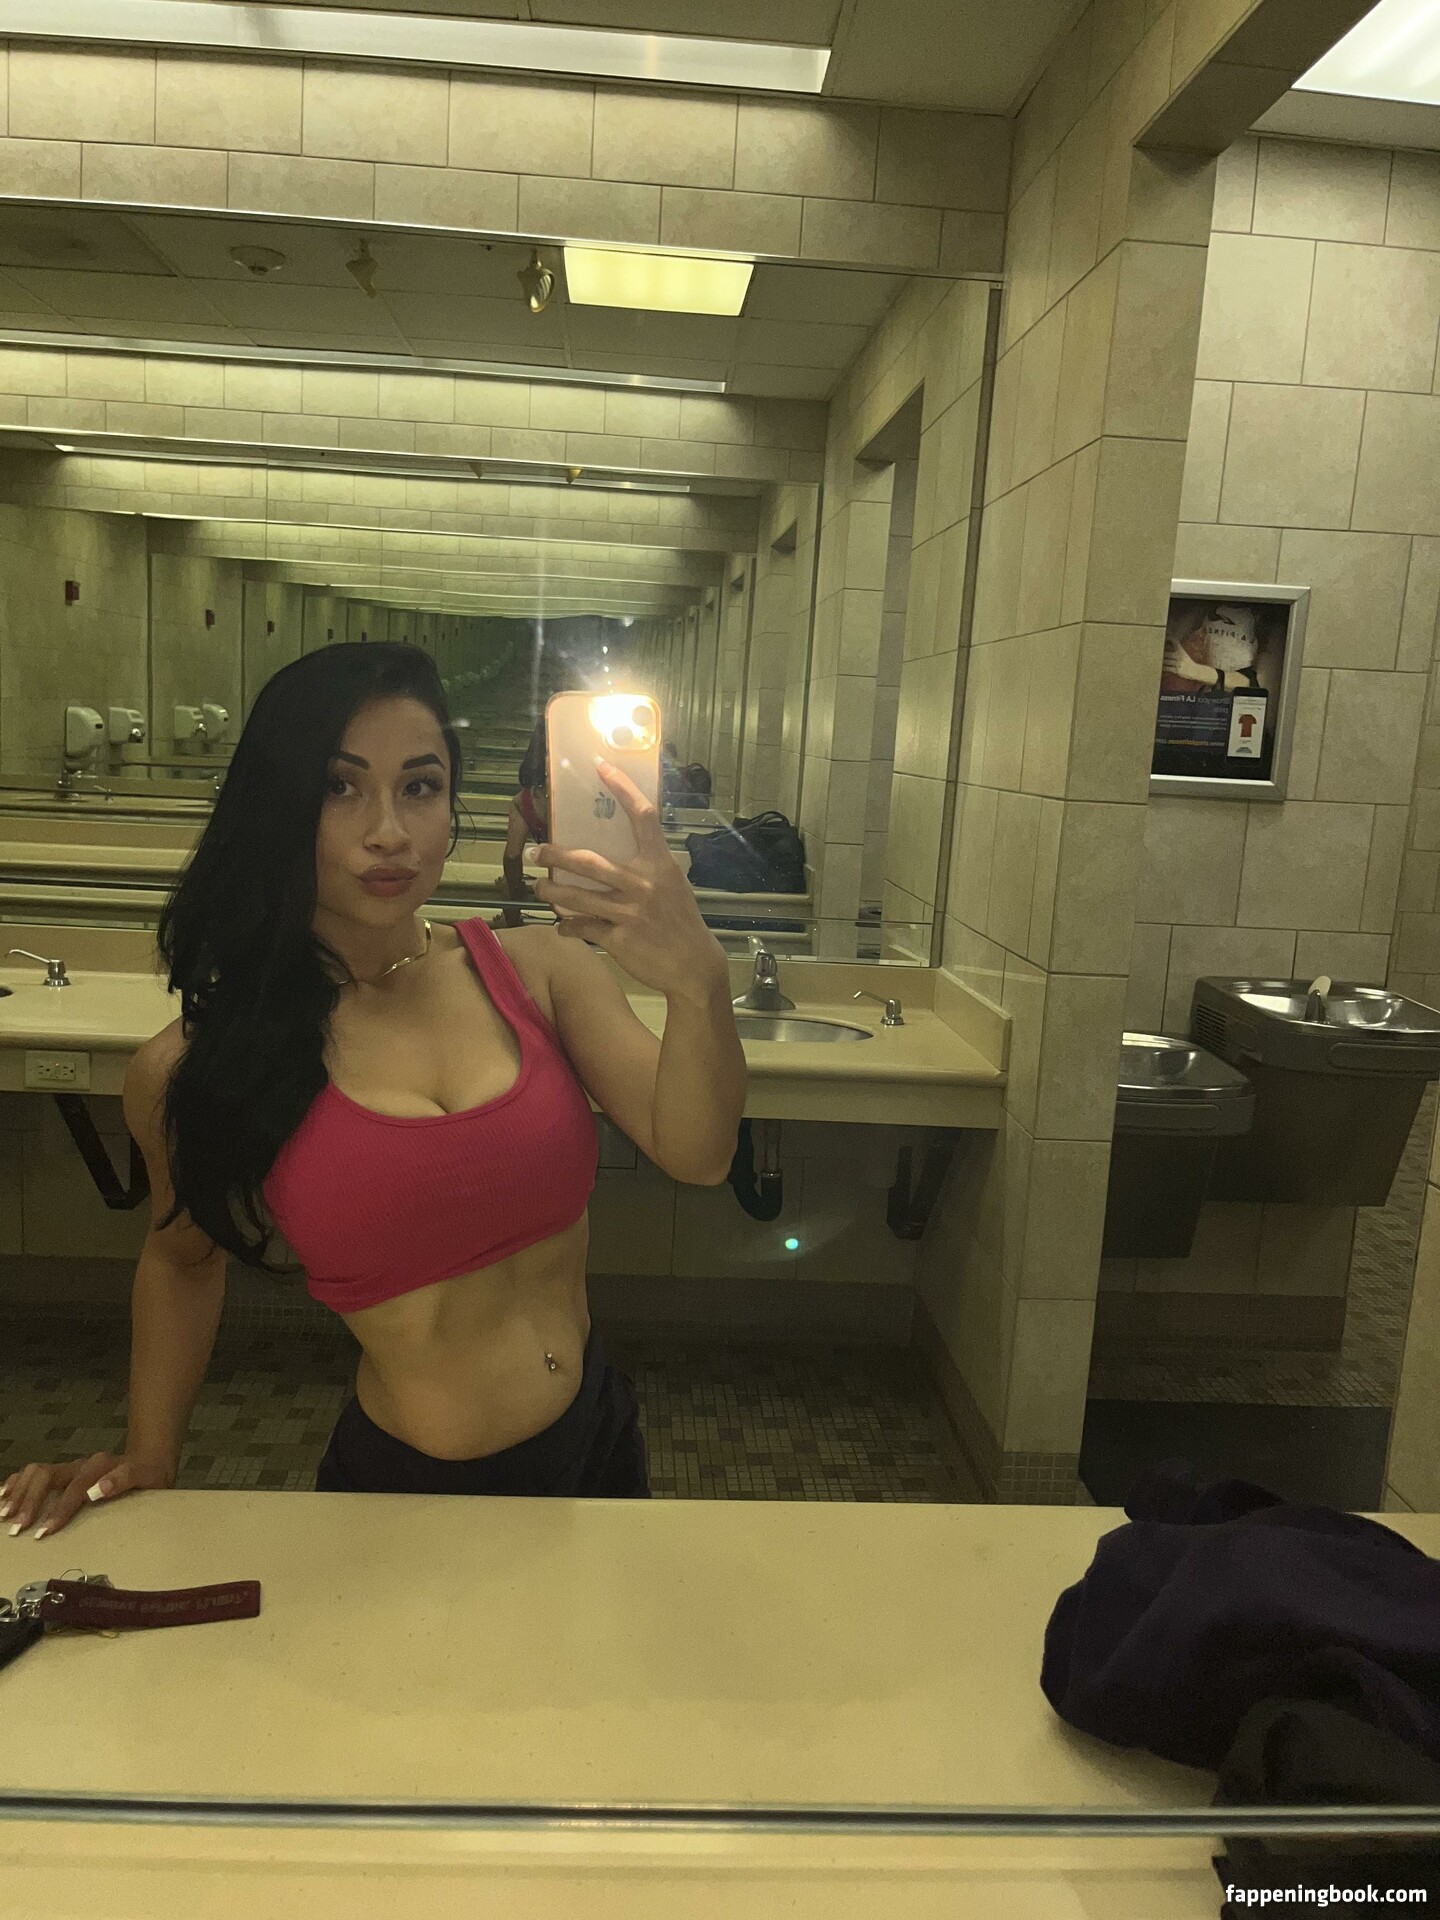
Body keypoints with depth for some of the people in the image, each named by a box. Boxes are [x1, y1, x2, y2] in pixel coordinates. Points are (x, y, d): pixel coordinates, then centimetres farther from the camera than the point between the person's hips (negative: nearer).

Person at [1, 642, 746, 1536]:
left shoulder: (540, 968, -9)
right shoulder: (195, 1071, -11)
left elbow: (696, 1154, -20)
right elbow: (183, 1256, 8)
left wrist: (699, 985, -37)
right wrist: (147, 1464, 7)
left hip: (598, 1438, 3)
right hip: (402, 1491, -3)